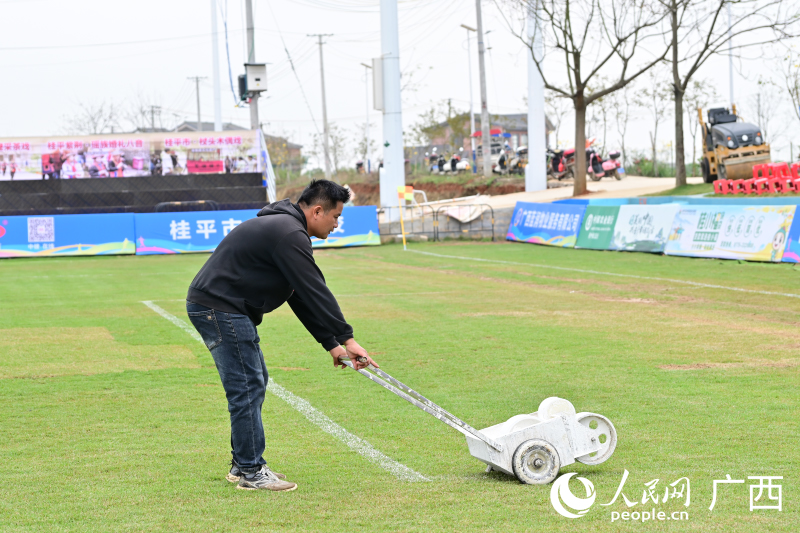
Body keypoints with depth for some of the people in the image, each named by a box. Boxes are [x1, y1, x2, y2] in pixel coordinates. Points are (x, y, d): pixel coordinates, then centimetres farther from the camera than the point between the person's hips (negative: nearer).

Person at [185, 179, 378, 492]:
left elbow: (303, 296, 19)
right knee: (247, 386, -8)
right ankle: (250, 472, -2)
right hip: (219, 307, -11)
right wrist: (346, 338, -15)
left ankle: (242, 464, 21)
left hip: (216, 307, 11)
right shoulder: (289, 234, -16)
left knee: (255, 381, 16)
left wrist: (332, 343, 15)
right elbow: (315, 292, -19)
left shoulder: (284, 228, 18)